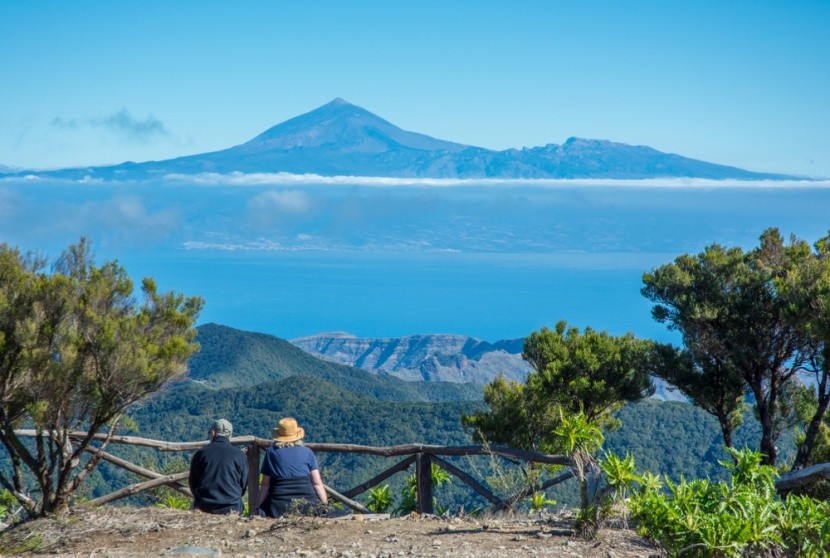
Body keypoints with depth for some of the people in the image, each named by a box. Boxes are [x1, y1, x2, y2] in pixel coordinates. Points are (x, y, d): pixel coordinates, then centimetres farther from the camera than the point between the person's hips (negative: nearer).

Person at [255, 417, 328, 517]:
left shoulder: (271, 452, 9)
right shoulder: (307, 452, 11)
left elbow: (265, 484, 8)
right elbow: (317, 483, 5)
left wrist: (257, 507, 13)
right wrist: (325, 505, 9)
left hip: (280, 507, -1)